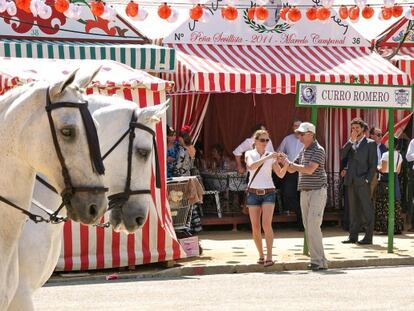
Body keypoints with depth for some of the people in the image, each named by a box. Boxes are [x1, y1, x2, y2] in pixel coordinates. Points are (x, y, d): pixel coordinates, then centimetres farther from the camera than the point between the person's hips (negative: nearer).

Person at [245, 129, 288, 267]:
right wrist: (267, 157, -28)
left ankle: (269, 256, -16)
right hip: (253, 193, 1)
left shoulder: (271, 156, 4)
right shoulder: (249, 154, 2)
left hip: (268, 192, -1)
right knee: (255, 227, 0)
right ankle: (261, 255, 15)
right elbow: (251, 165, -20)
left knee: (266, 224, -16)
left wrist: (286, 164, -21)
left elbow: (280, 174, -2)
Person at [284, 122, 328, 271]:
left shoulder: (318, 150, -10)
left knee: (313, 225, -14)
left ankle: (320, 261, -12)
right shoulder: (303, 151, 16)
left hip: (317, 191, -8)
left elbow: (309, 169, -21)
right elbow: (291, 170, 19)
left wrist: (290, 163, -14)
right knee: (308, 227, 6)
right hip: (304, 192, 8)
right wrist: (286, 162, -1)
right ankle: (315, 259, 9)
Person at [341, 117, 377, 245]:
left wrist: (368, 179, -13)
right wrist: (351, 141, -5)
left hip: (363, 182, -5)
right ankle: (353, 236, 12)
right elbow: (342, 156, 1)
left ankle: (368, 237, -3)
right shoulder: (350, 143, 17)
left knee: (366, 210, -4)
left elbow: (373, 164, -4)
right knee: (353, 210, 9)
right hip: (351, 181, 5)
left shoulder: (370, 143, 1)